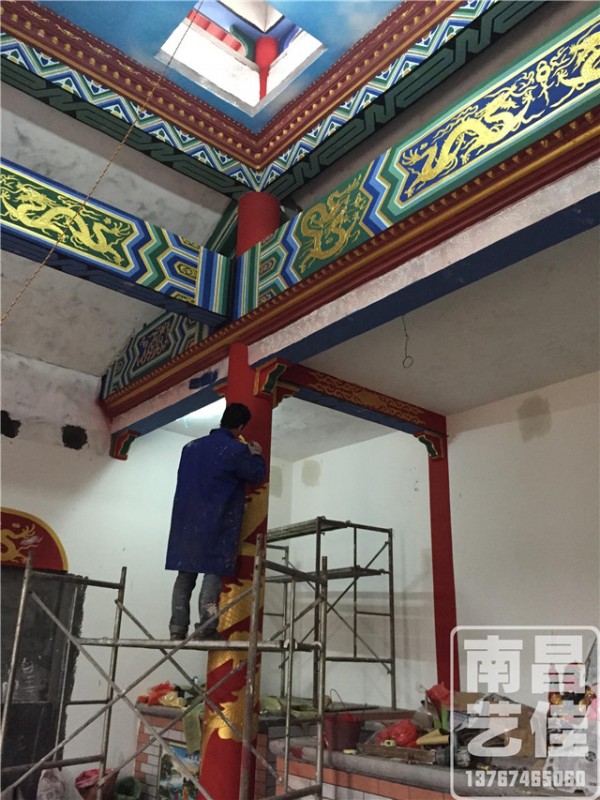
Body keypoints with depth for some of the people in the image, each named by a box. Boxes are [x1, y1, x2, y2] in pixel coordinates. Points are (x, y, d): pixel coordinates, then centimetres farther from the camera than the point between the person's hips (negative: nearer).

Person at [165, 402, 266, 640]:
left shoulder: (191, 447, 12)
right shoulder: (236, 450, -7)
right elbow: (258, 475, 2)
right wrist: (256, 455, 21)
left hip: (187, 520, 6)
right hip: (218, 522, -5)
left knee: (185, 574, 6)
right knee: (214, 572, -3)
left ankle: (177, 628, 4)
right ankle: (206, 627, -9)